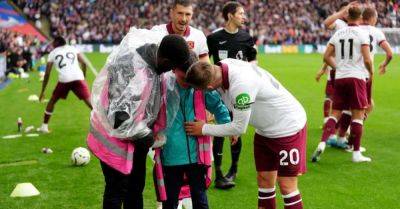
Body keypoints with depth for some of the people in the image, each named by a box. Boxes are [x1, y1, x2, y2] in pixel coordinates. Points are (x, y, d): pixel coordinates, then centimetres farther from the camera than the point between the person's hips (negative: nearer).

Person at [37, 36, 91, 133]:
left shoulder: (52, 53, 17)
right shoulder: (72, 49, 21)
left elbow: (47, 74, 14)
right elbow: (84, 63, 11)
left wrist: (42, 92, 17)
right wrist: (84, 76, 25)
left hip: (64, 79, 0)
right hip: (78, 78, 0)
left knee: (52, 101, 20)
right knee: (89, 101, 2)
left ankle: (44, 126, 23)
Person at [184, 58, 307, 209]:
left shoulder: (241, 84, -36)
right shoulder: (223, 66, -14)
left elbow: (239, 128, -24)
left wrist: (204, 129, -15)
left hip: (288, 127, -8)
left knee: (286, 186, -3)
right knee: (264, 180, 11)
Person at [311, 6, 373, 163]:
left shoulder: (338, 34, 9)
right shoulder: (362, 34, -4)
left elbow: (327, 57, 8)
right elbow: (367, 59, -10)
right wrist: (371, 72, 9)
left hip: (339, 78, 4)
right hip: (356, 77, -4)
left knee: (335, 113, 9)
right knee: (357, 115, 2)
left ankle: (322, 144, -8)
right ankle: (356, 153, 5)